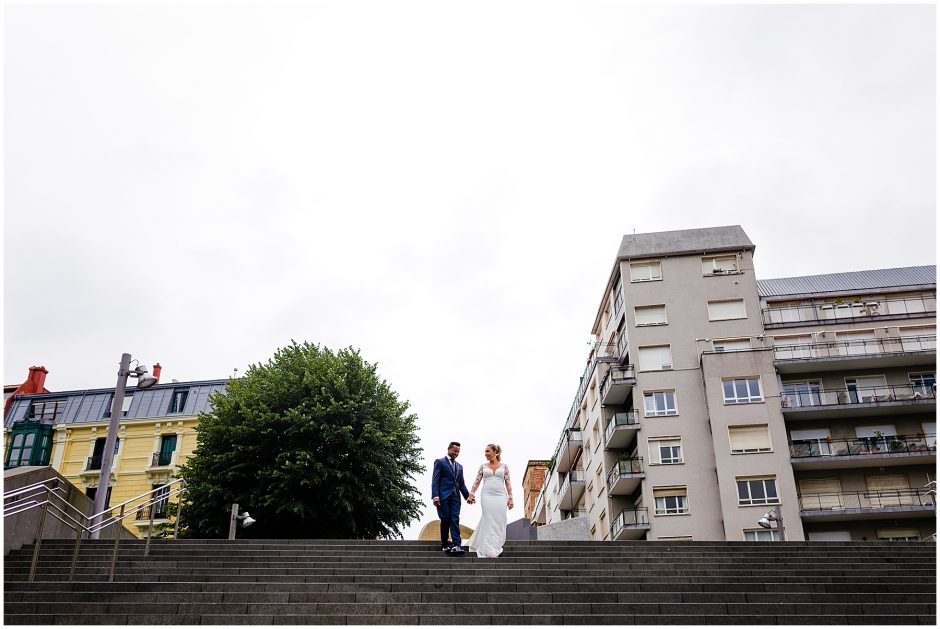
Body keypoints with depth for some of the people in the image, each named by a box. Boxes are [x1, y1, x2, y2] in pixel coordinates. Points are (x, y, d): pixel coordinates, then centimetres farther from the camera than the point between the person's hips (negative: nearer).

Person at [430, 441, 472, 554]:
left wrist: (467, 496, 8)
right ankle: (445, 544, 12)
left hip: (455, 496, 5)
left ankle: (456, 545, -14)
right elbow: (435, 480, -4)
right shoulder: (440, 462, 4)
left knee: (455, 520, -6)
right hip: (443, 496, -4)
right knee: (445, 520, -2)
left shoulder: (459, 466, 23)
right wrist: (435, 496, -15)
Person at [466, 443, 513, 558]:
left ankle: (496, 547, 17)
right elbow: (477, 481, 7)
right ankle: (491, 551, -7)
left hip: (501, 496, 1)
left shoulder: (504, 466, 9)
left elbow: (508, 483, 7)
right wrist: (471, 494, -5)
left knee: (499, 522, 0)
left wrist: (510, 498, 1)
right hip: (487, 496, 0)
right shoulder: (483, 466, 11)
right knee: (489, 522, -7)